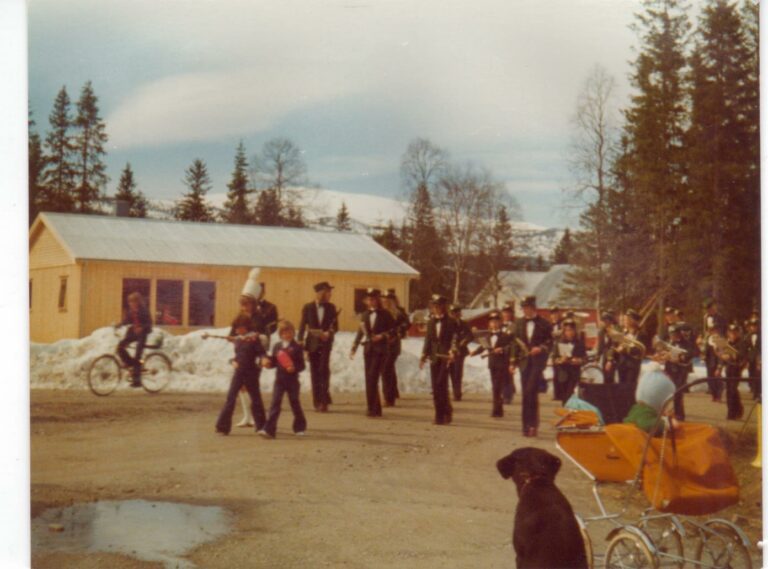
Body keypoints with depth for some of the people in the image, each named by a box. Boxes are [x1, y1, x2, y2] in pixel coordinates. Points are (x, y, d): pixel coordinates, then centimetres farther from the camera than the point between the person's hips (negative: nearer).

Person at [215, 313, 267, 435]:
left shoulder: (254, 338, -8)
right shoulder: (238, 339, 8)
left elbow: (261, 352, -11)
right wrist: (234, 361, -1)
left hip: (250, 372, -5)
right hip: (238, 372, 5)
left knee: (255, 399, 6)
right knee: (230, 398, -1)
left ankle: (261, 426, 18)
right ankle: (223, 426, 1)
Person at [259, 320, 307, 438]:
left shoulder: (297, 347, -5)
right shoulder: (277, 347, 8)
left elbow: (302, 365, -7)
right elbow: (274, 362, 12)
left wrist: (294, 368, -25)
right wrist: (268, 362, -7)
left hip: (292, 380, -3)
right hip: (279, 379, 3)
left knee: (295, 404, 10)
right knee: (275, 403, -6)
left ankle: (300, 428, 28)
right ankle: (269, 429, -12)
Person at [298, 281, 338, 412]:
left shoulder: (331, 307, 4)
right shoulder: (308, 307, 1)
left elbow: (335, 326, 6)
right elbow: (302, 325, 1)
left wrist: (329, 333, -15)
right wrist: (300, 343, -7)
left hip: (325, 343, 0)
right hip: (312, 343, 0)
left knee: (324, 370, -10)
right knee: (314, 372, 4)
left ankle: (324, 401, -7)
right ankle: (317, 401, 12)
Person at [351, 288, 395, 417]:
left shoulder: (385, 315, -1)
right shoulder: (365, 315, 11)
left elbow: (393, 329, 0)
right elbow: (360, 332, 14)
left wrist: (383, 336, -15)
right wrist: (354, 348, 10)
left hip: (380, 350, -5)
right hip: (368, 349, 5)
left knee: (372, 378, -14)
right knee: (369, 380, 5)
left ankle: (373, 408, -12)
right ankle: (374, 408, 13)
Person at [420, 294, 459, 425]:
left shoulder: (451, 322, -1)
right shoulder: (431, 322, 14)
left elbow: (455, 338, -8)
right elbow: (428, 340, 16)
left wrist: (452, 352, -23)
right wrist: (424, 356, 10)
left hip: (445, 357, -5)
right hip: (434, 357, 5)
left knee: (441, 384, -16)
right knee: (436, 387, 4)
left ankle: (447, 411, -1)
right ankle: (439, 416, 10)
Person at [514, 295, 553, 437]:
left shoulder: (544, 324, 0)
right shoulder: (520, 323, 11)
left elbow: (550, 342, 2)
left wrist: (541, 348, -17)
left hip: (538, 361, -4)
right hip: (524, 361, 4)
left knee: (530, 392, -16)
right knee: (526, 393, 5)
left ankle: (531, 424, -10)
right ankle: (528, 425, 12)